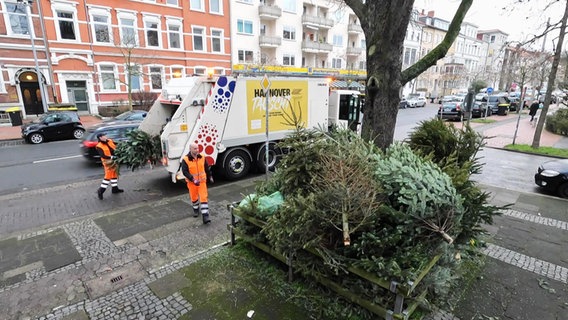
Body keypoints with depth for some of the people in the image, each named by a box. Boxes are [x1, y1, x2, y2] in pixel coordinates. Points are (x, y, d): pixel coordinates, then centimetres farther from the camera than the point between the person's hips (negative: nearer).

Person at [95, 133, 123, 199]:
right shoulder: (99, 146, -15)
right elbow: (103, 156, -24)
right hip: (108, 162, -7)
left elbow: (116, 147, 11)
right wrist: (112, 157, -33)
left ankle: (115, 188, 28)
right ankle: (101, 191, 4)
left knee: (115, 174, 15)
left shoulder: (110, 141, 3)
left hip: (115, 161, 7)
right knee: (108, 176, -7)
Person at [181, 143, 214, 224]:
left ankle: (205, 216, -7)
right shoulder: (186, 159, -14)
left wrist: (210, 176, 16)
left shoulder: (202, 157, -3)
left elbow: (207, 168, 10)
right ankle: (196, 209, 44)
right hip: (192, 182, -1)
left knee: (203, 197, -6)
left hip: (202, 181, 1)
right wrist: (193, 180, -27)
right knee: (194, 197, 16)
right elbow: (185, 172, -18)